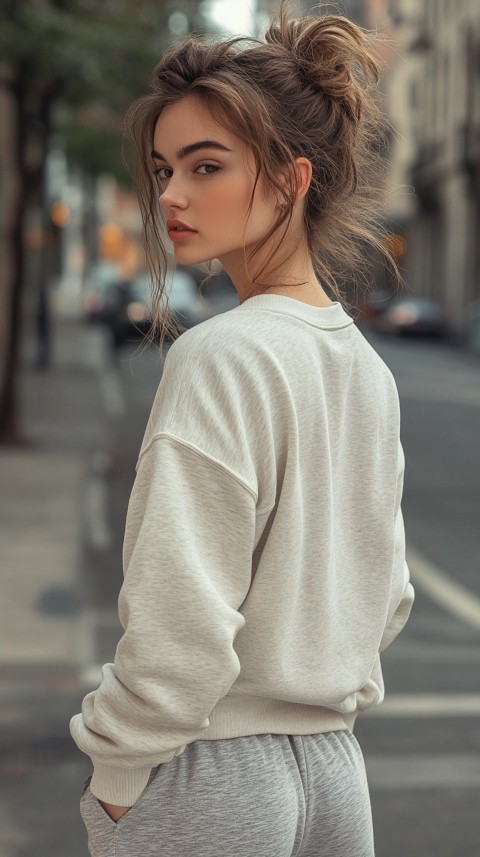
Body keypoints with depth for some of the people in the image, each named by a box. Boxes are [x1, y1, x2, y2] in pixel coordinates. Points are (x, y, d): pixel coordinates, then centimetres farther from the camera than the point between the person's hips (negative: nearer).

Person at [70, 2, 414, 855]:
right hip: (335, 768, 8)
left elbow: (182, 619, -19)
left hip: (216, 781, -7)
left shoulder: (219, 356, -17)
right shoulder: (367, 367, 7)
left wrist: (117, 774, -8)